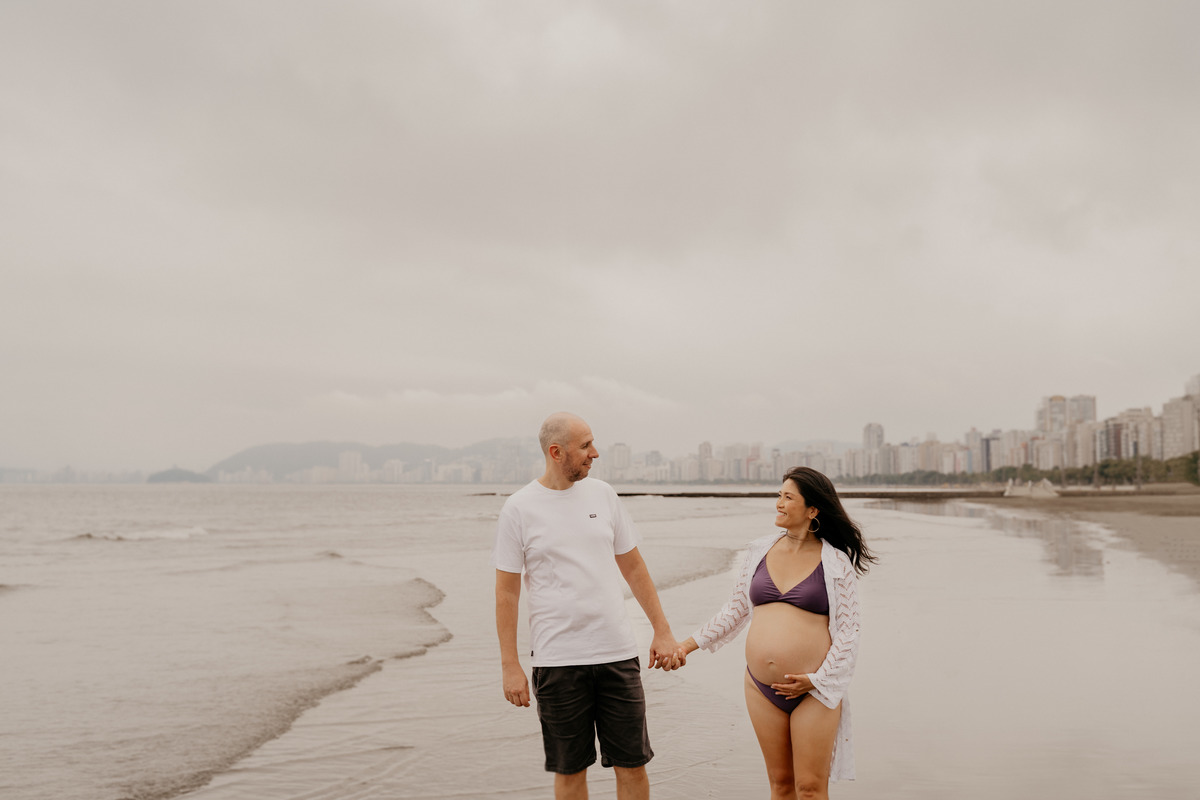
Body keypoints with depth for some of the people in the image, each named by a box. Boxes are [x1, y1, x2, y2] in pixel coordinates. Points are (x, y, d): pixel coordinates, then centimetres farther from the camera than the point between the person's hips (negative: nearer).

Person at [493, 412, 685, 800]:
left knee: (632, 765, 7)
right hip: (557, 662, -3)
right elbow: (506, 592, -1)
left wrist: (663, 631, 10)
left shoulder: (602, 494, 6)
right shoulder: (519, 509, -4)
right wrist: (510, 666, -4)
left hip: (618, 653, 3)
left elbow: (633, 567, 13)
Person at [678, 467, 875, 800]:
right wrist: (690, 643, 14)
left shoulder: (836, 563, -5)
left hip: (814, 690, -4)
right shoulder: (760, 550, 7)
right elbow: (737, 609, 15)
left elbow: (847, 632, -5)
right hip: (762, 688, 4)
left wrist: (817, 679, -13)